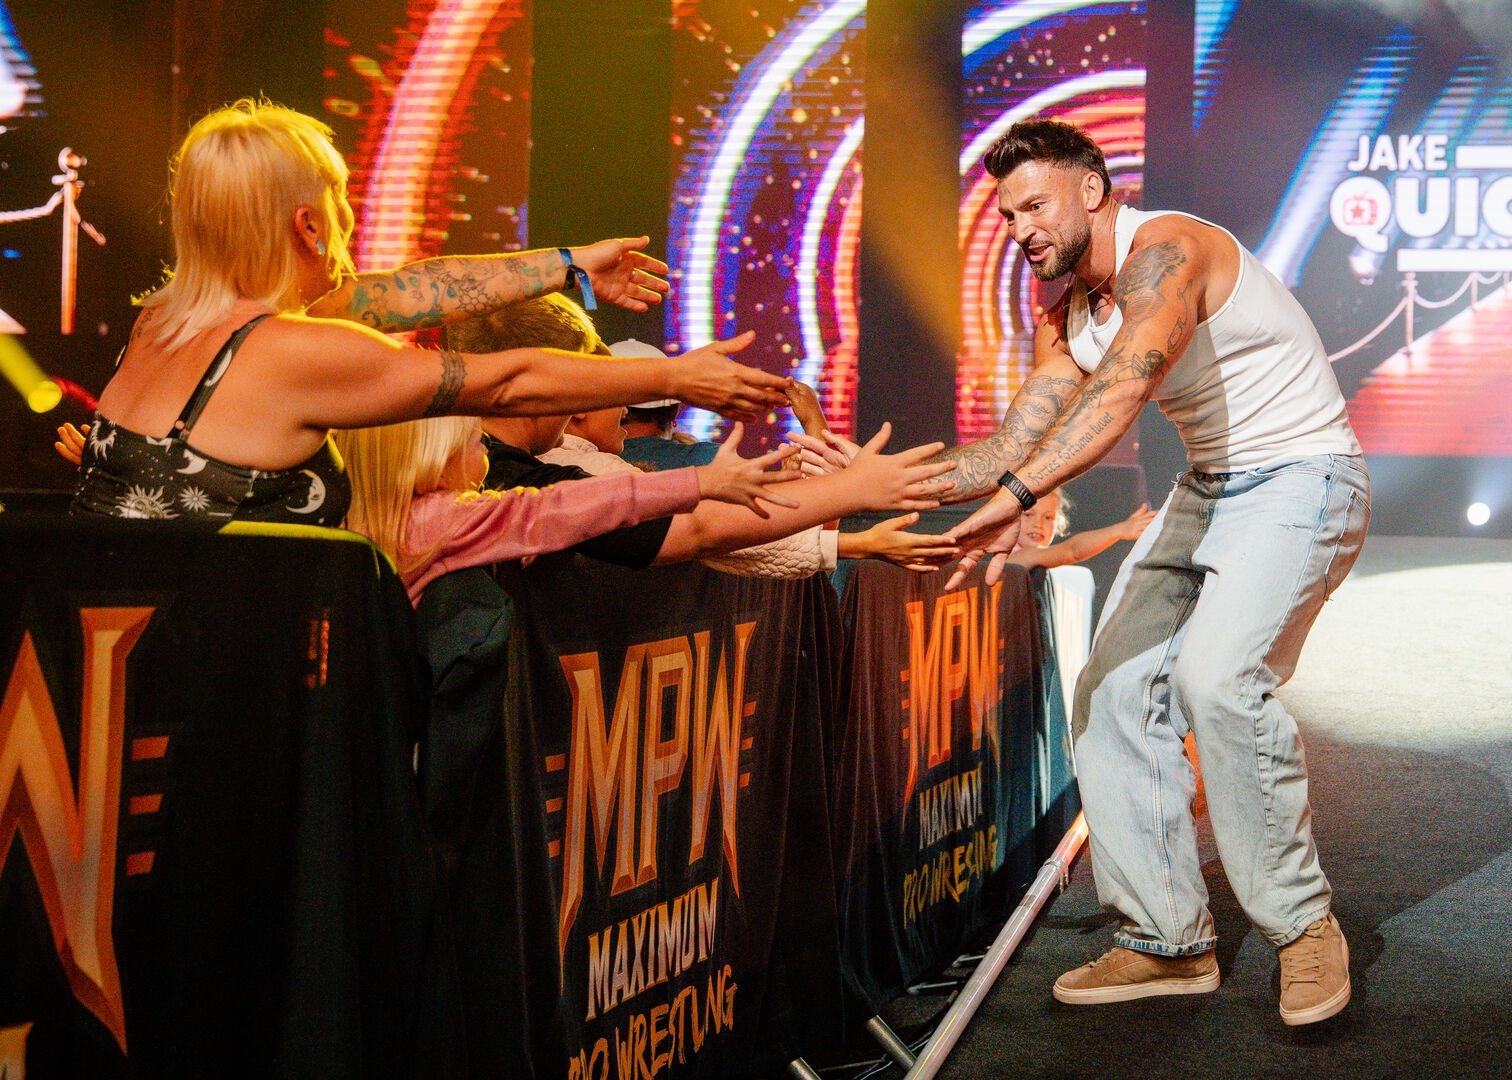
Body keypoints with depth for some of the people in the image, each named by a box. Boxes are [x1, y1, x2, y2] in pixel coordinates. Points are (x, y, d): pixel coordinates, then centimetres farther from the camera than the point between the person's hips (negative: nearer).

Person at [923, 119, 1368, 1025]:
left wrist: (1019, 495, -52)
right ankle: (1169, 940, 9)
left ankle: (1304, 925, -10)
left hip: (1303, 480, -9)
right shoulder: (1067, 317, 8)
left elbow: (1126, 385, -40)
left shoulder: (1163, 251, -21)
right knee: (1116, 688, 1)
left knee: (1216, 671, -28)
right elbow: (1012, 449, 4)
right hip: (1208, 490, 9)